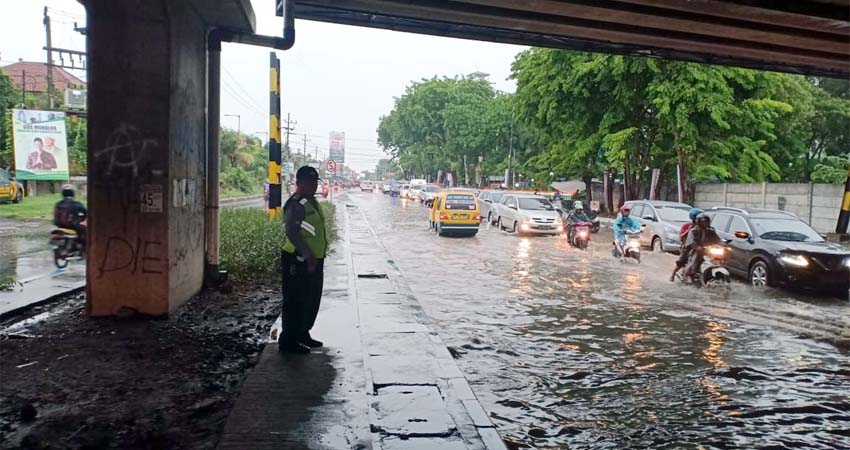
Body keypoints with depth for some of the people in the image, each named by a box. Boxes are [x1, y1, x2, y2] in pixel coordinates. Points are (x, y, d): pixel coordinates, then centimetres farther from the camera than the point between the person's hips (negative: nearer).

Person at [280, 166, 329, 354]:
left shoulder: (312, 202, 14)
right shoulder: (296, 204, -17)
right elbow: (292, 232, -26)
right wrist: (308, 256, -27)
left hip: (314, 260, 10)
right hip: (298, 261, -10)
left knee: (312, 300, 17)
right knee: (295, 302, -3)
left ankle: (303, 334, 31)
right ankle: (288, 341, 7)